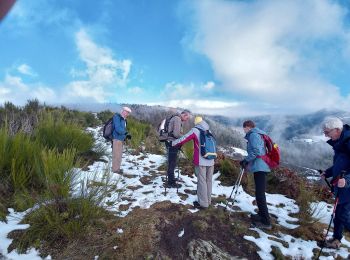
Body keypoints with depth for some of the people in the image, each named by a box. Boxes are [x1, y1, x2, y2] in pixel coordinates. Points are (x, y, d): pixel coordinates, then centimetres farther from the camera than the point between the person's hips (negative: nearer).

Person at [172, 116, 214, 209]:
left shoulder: (195, 130, -6)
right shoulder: (209, 131, 9)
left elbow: (183, 139, -3)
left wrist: (173, 143, 10)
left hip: (201, 161, -5)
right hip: (210, 161, 6)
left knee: (202, 182, 3)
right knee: (208, 181, 15)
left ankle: (203, 203, 12)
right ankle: (208, 200, 28)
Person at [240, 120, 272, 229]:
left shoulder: (253, 135, -9)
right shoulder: (258, 134, 20)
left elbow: (256, 151, -21)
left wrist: (246, 160, -12)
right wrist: (248, 161, 18)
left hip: (259, 167, -10)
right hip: (261, 167, 10)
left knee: (260, 194, -7)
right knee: (260, 193, 18)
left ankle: (266, 222, -2)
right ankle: (262, 215, 30)